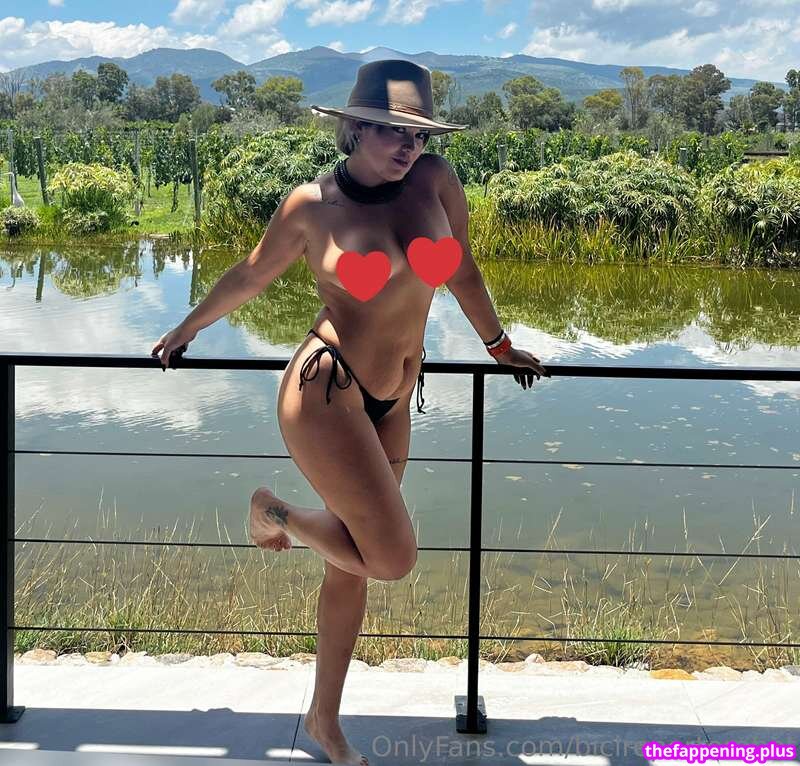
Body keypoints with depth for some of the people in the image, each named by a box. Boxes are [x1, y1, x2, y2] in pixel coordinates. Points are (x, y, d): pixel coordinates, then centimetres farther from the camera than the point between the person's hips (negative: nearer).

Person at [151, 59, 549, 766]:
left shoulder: (436, 181, 3)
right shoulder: (312, 204, -5)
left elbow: (463, 270, 17)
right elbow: (250, 277, 10)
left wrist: (499, 345, 27)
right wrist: (187, 329, 23)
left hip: (391, 404, 5)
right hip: (326, 394, -5)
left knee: (354, 564, 14)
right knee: (394, 557, -11)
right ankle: (272, 511, 17)